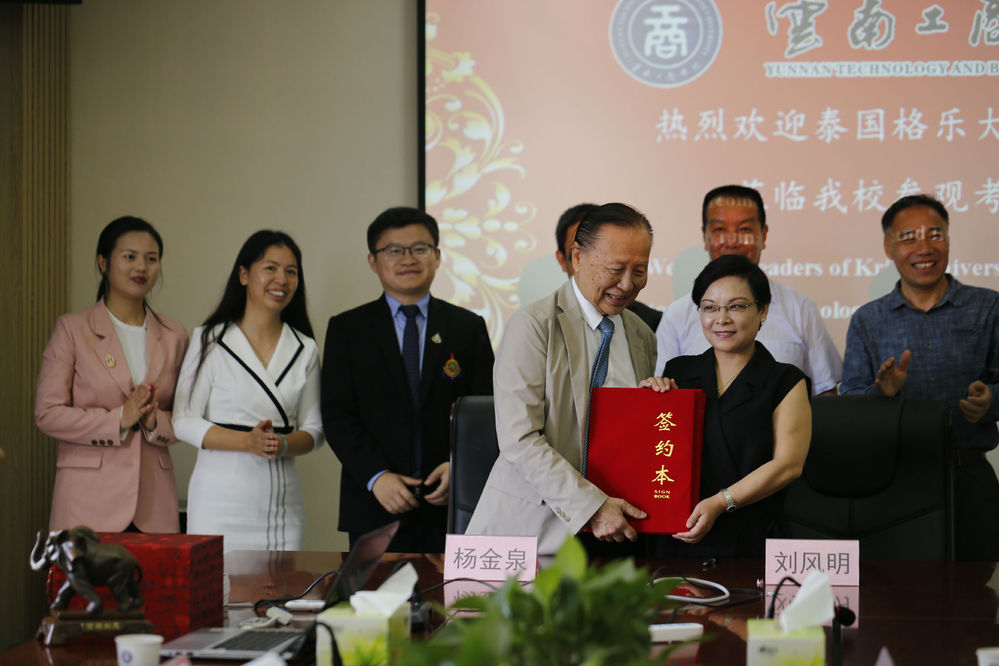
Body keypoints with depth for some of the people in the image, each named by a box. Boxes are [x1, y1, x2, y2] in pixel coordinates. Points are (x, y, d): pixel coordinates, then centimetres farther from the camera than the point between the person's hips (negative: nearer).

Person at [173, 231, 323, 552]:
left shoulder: (305, 350, 11)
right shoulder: (210, 341, 2)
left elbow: (314, 429, 12)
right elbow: (184, 421, -1)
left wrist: (282, 444, -10)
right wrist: (247, 441, -15)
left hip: (283, 502, 3)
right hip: (220, 500, -3)